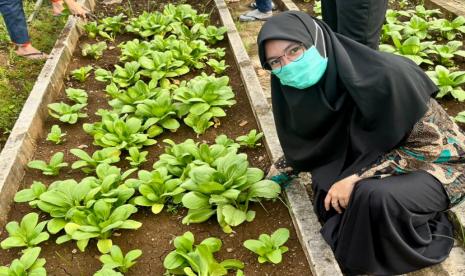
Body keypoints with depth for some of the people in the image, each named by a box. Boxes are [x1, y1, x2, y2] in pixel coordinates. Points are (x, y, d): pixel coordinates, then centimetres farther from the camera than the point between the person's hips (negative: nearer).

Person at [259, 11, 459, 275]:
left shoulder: (384, 76, -33)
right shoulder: (310, 87, -13)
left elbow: (428, 144, -23)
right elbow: (304, 145, 6)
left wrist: (357, 178, -26)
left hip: (438, 160, -6)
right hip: (382, 154, 6)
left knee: (373, 195, -31)